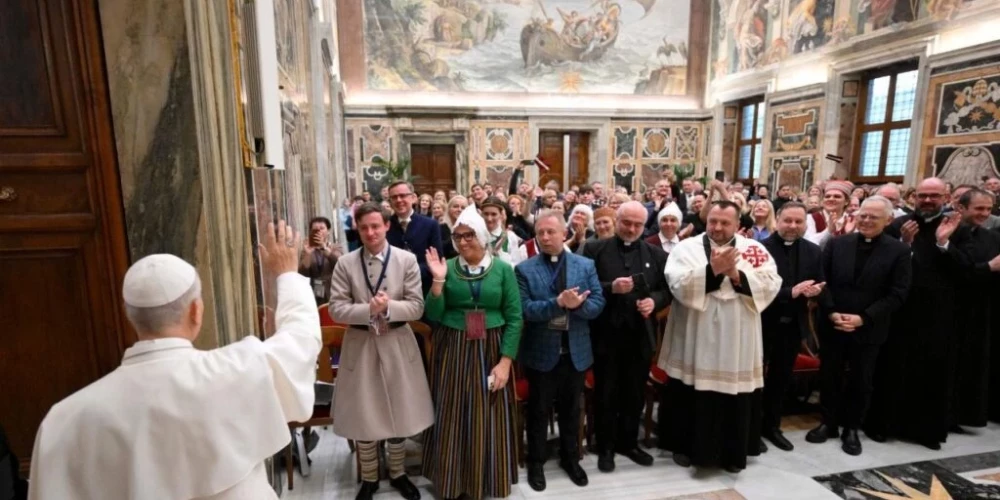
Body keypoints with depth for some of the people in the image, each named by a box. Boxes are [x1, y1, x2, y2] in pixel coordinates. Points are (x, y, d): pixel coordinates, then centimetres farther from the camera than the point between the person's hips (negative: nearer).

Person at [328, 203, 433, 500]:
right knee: (362, 417, 12)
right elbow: (336, 309, -8)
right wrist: (369, 310, -23)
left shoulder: (407, 260, -5)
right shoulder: (345, 264, -4)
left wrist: (388, 307, -24)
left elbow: (417, 307, -8)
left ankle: (397, 474, 36)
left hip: (397, 344, 0)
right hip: (359, 345, 0)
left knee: (400, 414, 13)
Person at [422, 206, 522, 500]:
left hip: (491, 352, 0)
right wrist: (438, 280, -16)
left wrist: (505, 361, -10)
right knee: (452, 418, 9)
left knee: (489, 419, 9)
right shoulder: (447, 268, -1)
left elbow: (514, 318, -3)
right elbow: (433, 316, -4)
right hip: (452, 352, 1)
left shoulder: (503, 269, -2)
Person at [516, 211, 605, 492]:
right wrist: (559, 303, -29)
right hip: (541, 352, -2)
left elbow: (597, 304, -5)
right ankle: (536, 462, 33)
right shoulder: (525, 269, -7)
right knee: (539, 410, 13)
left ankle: (570, 458, 40)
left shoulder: (586, 265, 0)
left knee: (571, 409, 19)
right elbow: (525, 309, -16)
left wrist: (577, 304, -26)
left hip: (576, 351, 2)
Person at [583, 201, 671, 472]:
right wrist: (610, 288, -23)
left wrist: (654, 301, -13)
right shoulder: (595, 249, -3)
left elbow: (667, 290, 7)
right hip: (606, 334, -3)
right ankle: (606, 447, 27)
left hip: (641, 336, 3)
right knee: (606, 394, 11)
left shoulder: (656, 254, 7)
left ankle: (629, 442, 35)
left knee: (635, 394, 16)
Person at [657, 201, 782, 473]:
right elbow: (677, 284, -16)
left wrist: (737, 275, -19)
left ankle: (733, 452, 32)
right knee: (692, 397, 10)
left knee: (736, 400, 12)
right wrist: (712, 270, -25)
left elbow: (772, 285, -6)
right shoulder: (687, 247, -3)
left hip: (738, 343, 2)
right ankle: (686, 446, 29)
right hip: (695, 341, -1)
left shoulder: (755, 250, 4)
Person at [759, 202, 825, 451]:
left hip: (794, 324, 5)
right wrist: (790, 292, -28)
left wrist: (814, 290, -15)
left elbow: (820, 284, 8)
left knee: (782, 377, 17)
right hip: (764, 321, -5)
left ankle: (771, 426, 34)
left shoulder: (813, 251, 4)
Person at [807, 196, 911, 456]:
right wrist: (831, 312, -13)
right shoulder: (837, 244, 0)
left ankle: (852, 428, 30)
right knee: (829, 377, 12)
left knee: (861, 382, 13)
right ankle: (829, 423, 29)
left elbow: (897, 294, -8)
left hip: (868, 329, -1)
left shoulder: (899, 250, -4)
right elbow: (823, 281, -1)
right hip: (832, 325, 1)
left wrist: (863, 318, -17)